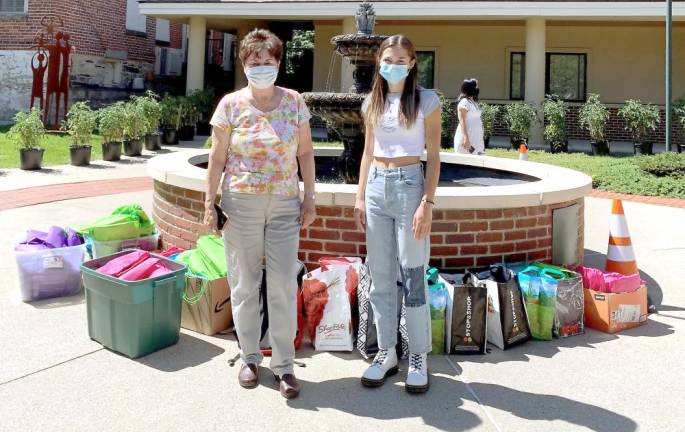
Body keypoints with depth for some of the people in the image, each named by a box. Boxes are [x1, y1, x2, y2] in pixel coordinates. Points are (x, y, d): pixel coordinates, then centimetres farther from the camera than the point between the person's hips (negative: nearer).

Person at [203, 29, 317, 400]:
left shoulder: (294, 102, 3)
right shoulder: (230, 104, -2)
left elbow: (305, 153, 7)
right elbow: (217, 157, 0)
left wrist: (310, 198, 3)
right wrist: (209, 203, -3)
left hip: (285, 205, 1)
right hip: (241, 204, 0)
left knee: (284, 286, -1)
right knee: (244, 283, 8)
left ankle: (284, 365, 10)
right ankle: (249, 357, 24)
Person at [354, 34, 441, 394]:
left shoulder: (426, 101, -2)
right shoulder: (372, 102, 11)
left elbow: (433, 156, -4)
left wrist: (427, 203, -12)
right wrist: (360, 198, 9)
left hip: (409, 185, -4)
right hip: (376, 187, 5)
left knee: (412, 275, -1)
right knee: (380, 277, 7)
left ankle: (418, 357, 10)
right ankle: (386, 352, 18)